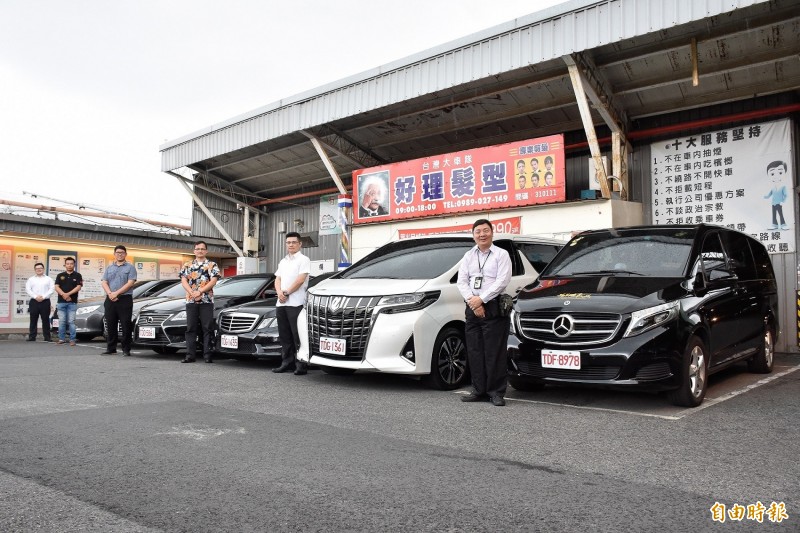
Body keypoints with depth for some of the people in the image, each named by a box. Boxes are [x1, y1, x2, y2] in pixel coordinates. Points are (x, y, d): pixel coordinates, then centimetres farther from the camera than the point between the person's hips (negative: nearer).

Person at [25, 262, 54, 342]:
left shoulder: (48, 279, 11)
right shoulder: (31, 279, 14)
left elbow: (51, 290, 0)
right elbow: (28, 289, 2)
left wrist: (43, 297, -13)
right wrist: (36, 297, -12)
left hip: (45, 302, -1)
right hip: (34, 302, 1)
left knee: (45, 320, -1)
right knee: (33, 320, 1)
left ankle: (47, 337, 0)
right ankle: (32, 337, 4)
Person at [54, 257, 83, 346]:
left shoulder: (77, 275, 5)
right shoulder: (60, 276, 12)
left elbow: (78, 287, -5)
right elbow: (57, 287, 3)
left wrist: (68, 294, -15)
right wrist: (63, 294, -14)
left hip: (72, 302, -2)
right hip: (61, 302, 3)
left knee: (71, 322, -4)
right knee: (61, 321, 4)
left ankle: (72, 340, -1)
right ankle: (61, 339, 11)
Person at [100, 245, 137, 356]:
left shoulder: (130, 268, 3)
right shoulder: (109, 268, 18)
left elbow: (130, 283, -8)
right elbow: (104, 282, 8)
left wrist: (116, 293, -14)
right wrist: (110, 294, -10)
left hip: (125, 299, -4)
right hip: (110, 300, 4)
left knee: (125, 326, -5)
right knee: (111, 325, 7)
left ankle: (126, 349, -1)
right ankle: (111, 349, 13)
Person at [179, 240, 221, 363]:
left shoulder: (212, 265, 6)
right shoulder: (187, 266, 14)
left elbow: (213, 281, -5)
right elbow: (183, 281, 4)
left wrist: (200, 292, -15)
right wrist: (192, 293, -12)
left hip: (207, 301, -2)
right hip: (191, 301, 3)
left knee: (207, 328, -3)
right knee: (191, 328, 3)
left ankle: (207, 355, 0)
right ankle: (190, 355, 6)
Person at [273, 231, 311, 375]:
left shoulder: (304, 260, 0)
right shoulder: (283, 261, 22)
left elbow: (300, 280, -11)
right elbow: (277, 280, 16)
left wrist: (287, 292, -9)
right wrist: (279, 292, -3)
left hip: (296, 303, -7)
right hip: (281, 304, 7)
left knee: (297, 335, -8)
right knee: (284, 336, 8)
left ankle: (301, 364, -6)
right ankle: (286, 362, 14)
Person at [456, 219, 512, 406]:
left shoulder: (501, 254, 2)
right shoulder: (469, 256, 16)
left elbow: (502, 281, -10)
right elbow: (462, 281, 6)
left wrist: (481, 299, -13)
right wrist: (472, 301, -10)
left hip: (494, 308, -5)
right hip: (472, 308, 5)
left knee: (495, 353, -4)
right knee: (474, 352, 6)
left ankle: (496, 392, 3)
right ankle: (479, 390, 14)